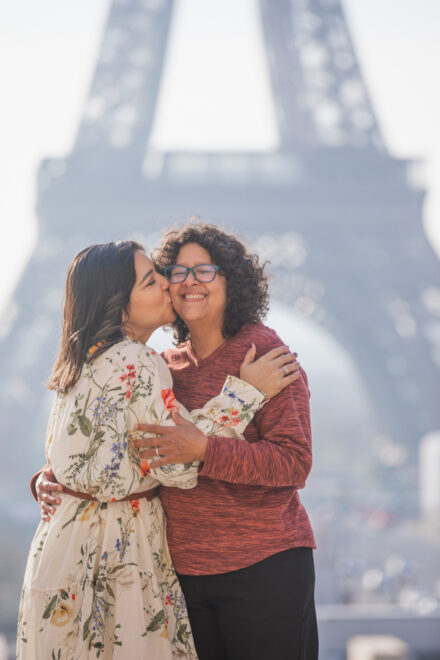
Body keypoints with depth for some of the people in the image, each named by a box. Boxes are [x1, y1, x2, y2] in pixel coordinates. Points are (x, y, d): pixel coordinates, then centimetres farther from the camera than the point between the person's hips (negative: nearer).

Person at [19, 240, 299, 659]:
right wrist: (244, 391, -17)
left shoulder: (86, 359, 8)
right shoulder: (134, 365, -20)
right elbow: (180, 466, -22)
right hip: (114, 548, -9)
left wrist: (163, 372, 9)